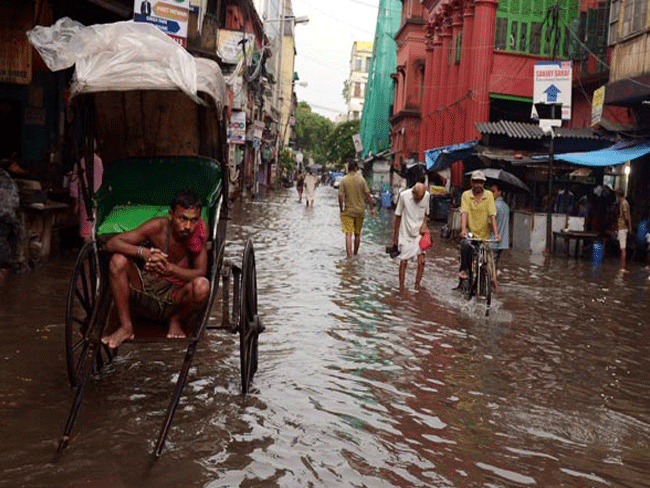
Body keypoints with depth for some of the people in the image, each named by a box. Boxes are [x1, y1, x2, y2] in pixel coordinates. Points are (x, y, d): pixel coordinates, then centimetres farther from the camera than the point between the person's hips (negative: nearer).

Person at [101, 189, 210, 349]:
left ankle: (176, 322, 1)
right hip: (144, 291, 1)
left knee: (203, 286, -32)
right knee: (118, 260, -24)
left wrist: (169, 268, -34)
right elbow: (111, 243, -17)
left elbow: (200, 272, -15)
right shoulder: (158, 227, -16)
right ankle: (126, 328, -12)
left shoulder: (199, 230, -13)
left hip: (174, 298, -1)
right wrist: (143, 252, -37)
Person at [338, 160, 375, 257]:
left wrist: (341, 210, 1)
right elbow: (367, 195, -2)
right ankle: (355, 253, 27)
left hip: (348, 211, -2)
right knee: (357, 233, 15)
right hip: (360, 211, 2)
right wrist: (372, 208, 5)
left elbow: (340, 196, -8)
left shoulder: (344, 180, -7)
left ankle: (349, 254, -14)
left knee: (348, 234, -4)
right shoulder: (361, 179, -3)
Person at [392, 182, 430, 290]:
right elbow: (398, 216, -4)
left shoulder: (427, 195, -5)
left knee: (421, 261, -7)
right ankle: (401, 288, 12)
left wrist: (424, 224, -8)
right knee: (403, 262, -1)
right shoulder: (404, 196, -13)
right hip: (405, 234, -2)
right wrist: (395, 237, -1)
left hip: (419, 233, 2)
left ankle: (417, 287, 6)